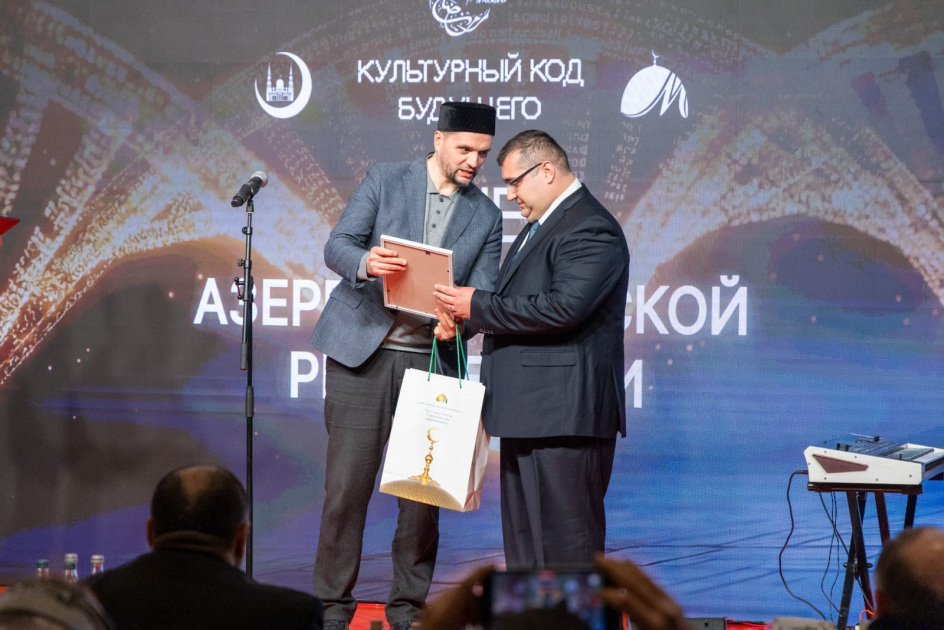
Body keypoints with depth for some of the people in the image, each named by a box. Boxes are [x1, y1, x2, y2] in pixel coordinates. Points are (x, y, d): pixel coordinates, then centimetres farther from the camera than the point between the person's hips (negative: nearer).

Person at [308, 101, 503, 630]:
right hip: (363, 351, -2)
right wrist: (365, 262, -28)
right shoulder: (385, 181, 3)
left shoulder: (486, 217, 10)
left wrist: (459, 317, -20)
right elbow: (337, 246, -5)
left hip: (428, 358, 3)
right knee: (347, 484, -4)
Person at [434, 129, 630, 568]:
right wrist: (467, 318, 8)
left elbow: (564, 306, -25)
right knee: (524, 545, 14)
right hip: (528, 414, 11)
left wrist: (479, 305, -17)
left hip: (565, 414, -11)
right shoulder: (539, 227, 22)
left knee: (567, 548, -9)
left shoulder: (590, 230, -13)